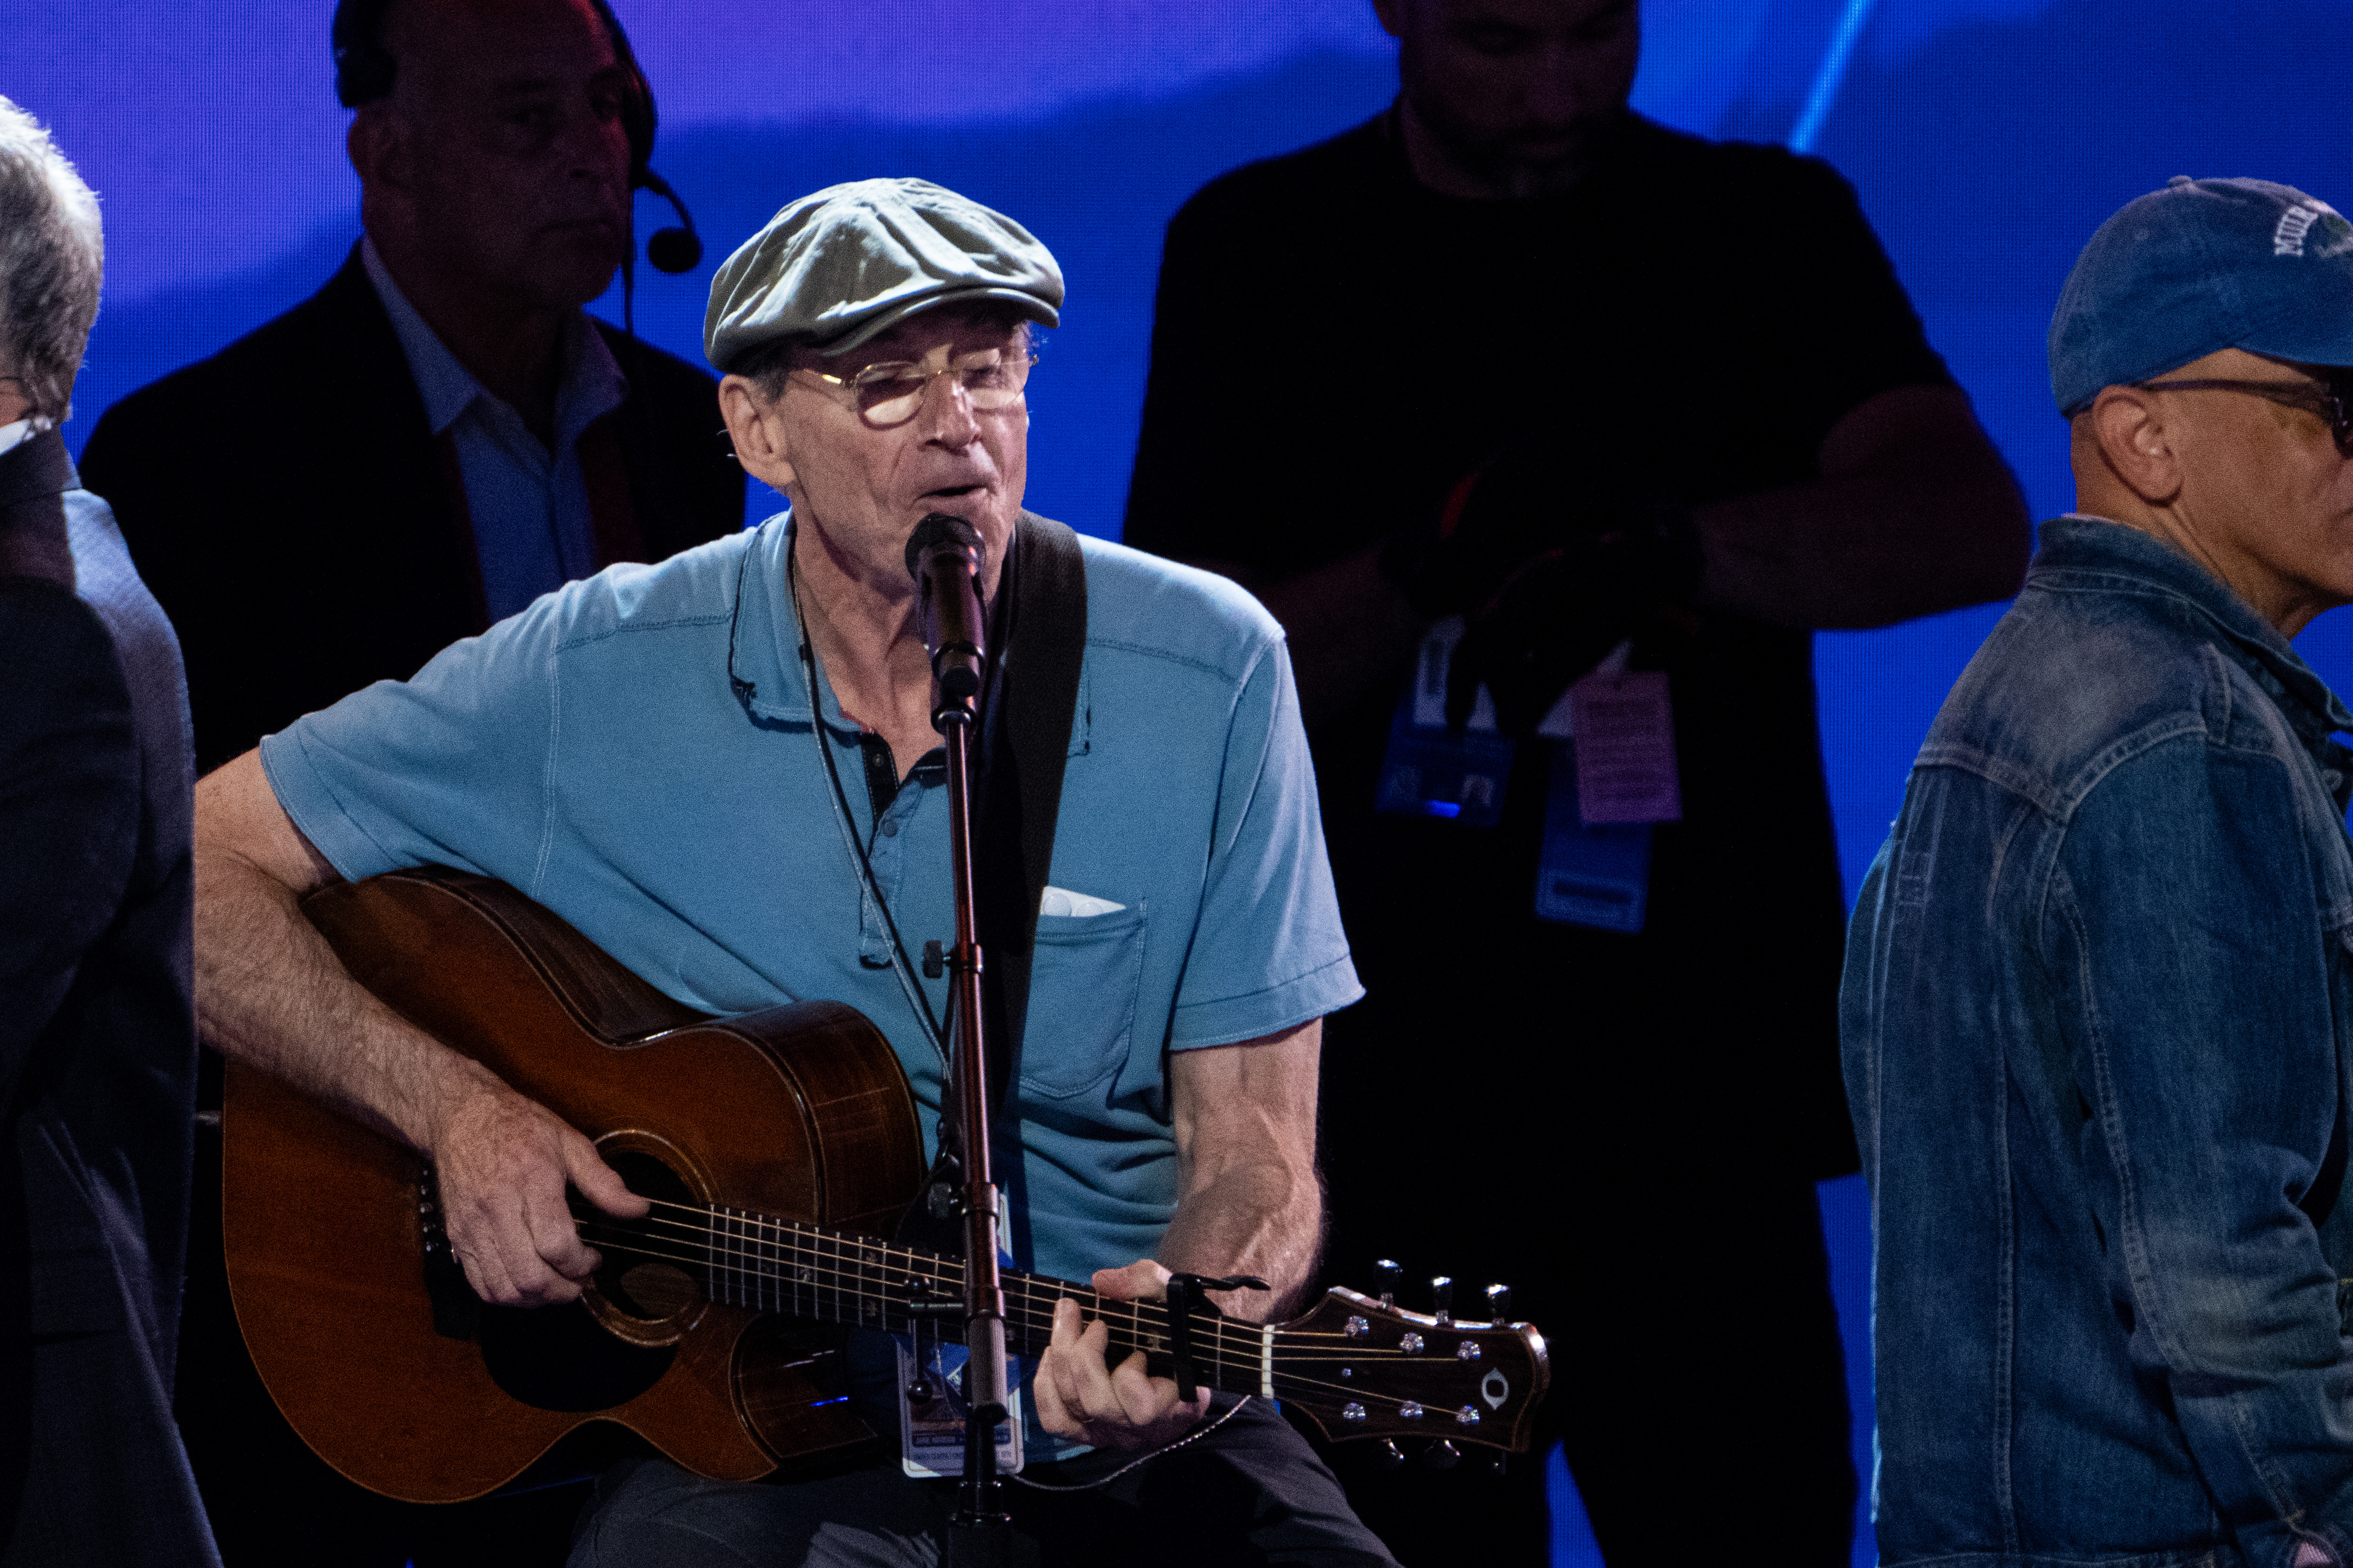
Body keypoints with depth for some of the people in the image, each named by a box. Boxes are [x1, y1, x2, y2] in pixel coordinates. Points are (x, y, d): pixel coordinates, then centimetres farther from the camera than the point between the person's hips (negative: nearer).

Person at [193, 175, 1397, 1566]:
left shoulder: (1206, 678, -2)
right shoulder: (594, 682, -1)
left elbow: (1251, 1156, -1)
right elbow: (195, 868, 3)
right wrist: (454, 1106, -10)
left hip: (1121, 1428, 1)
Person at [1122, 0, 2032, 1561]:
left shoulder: (1762, 229, 5)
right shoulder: (1256, 253, 7)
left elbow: (1974, 525, -12)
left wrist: (1666, 546, -30)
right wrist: (1430, 565, -18)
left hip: (1686, 1102, -1)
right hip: (1373, 1097, 1)